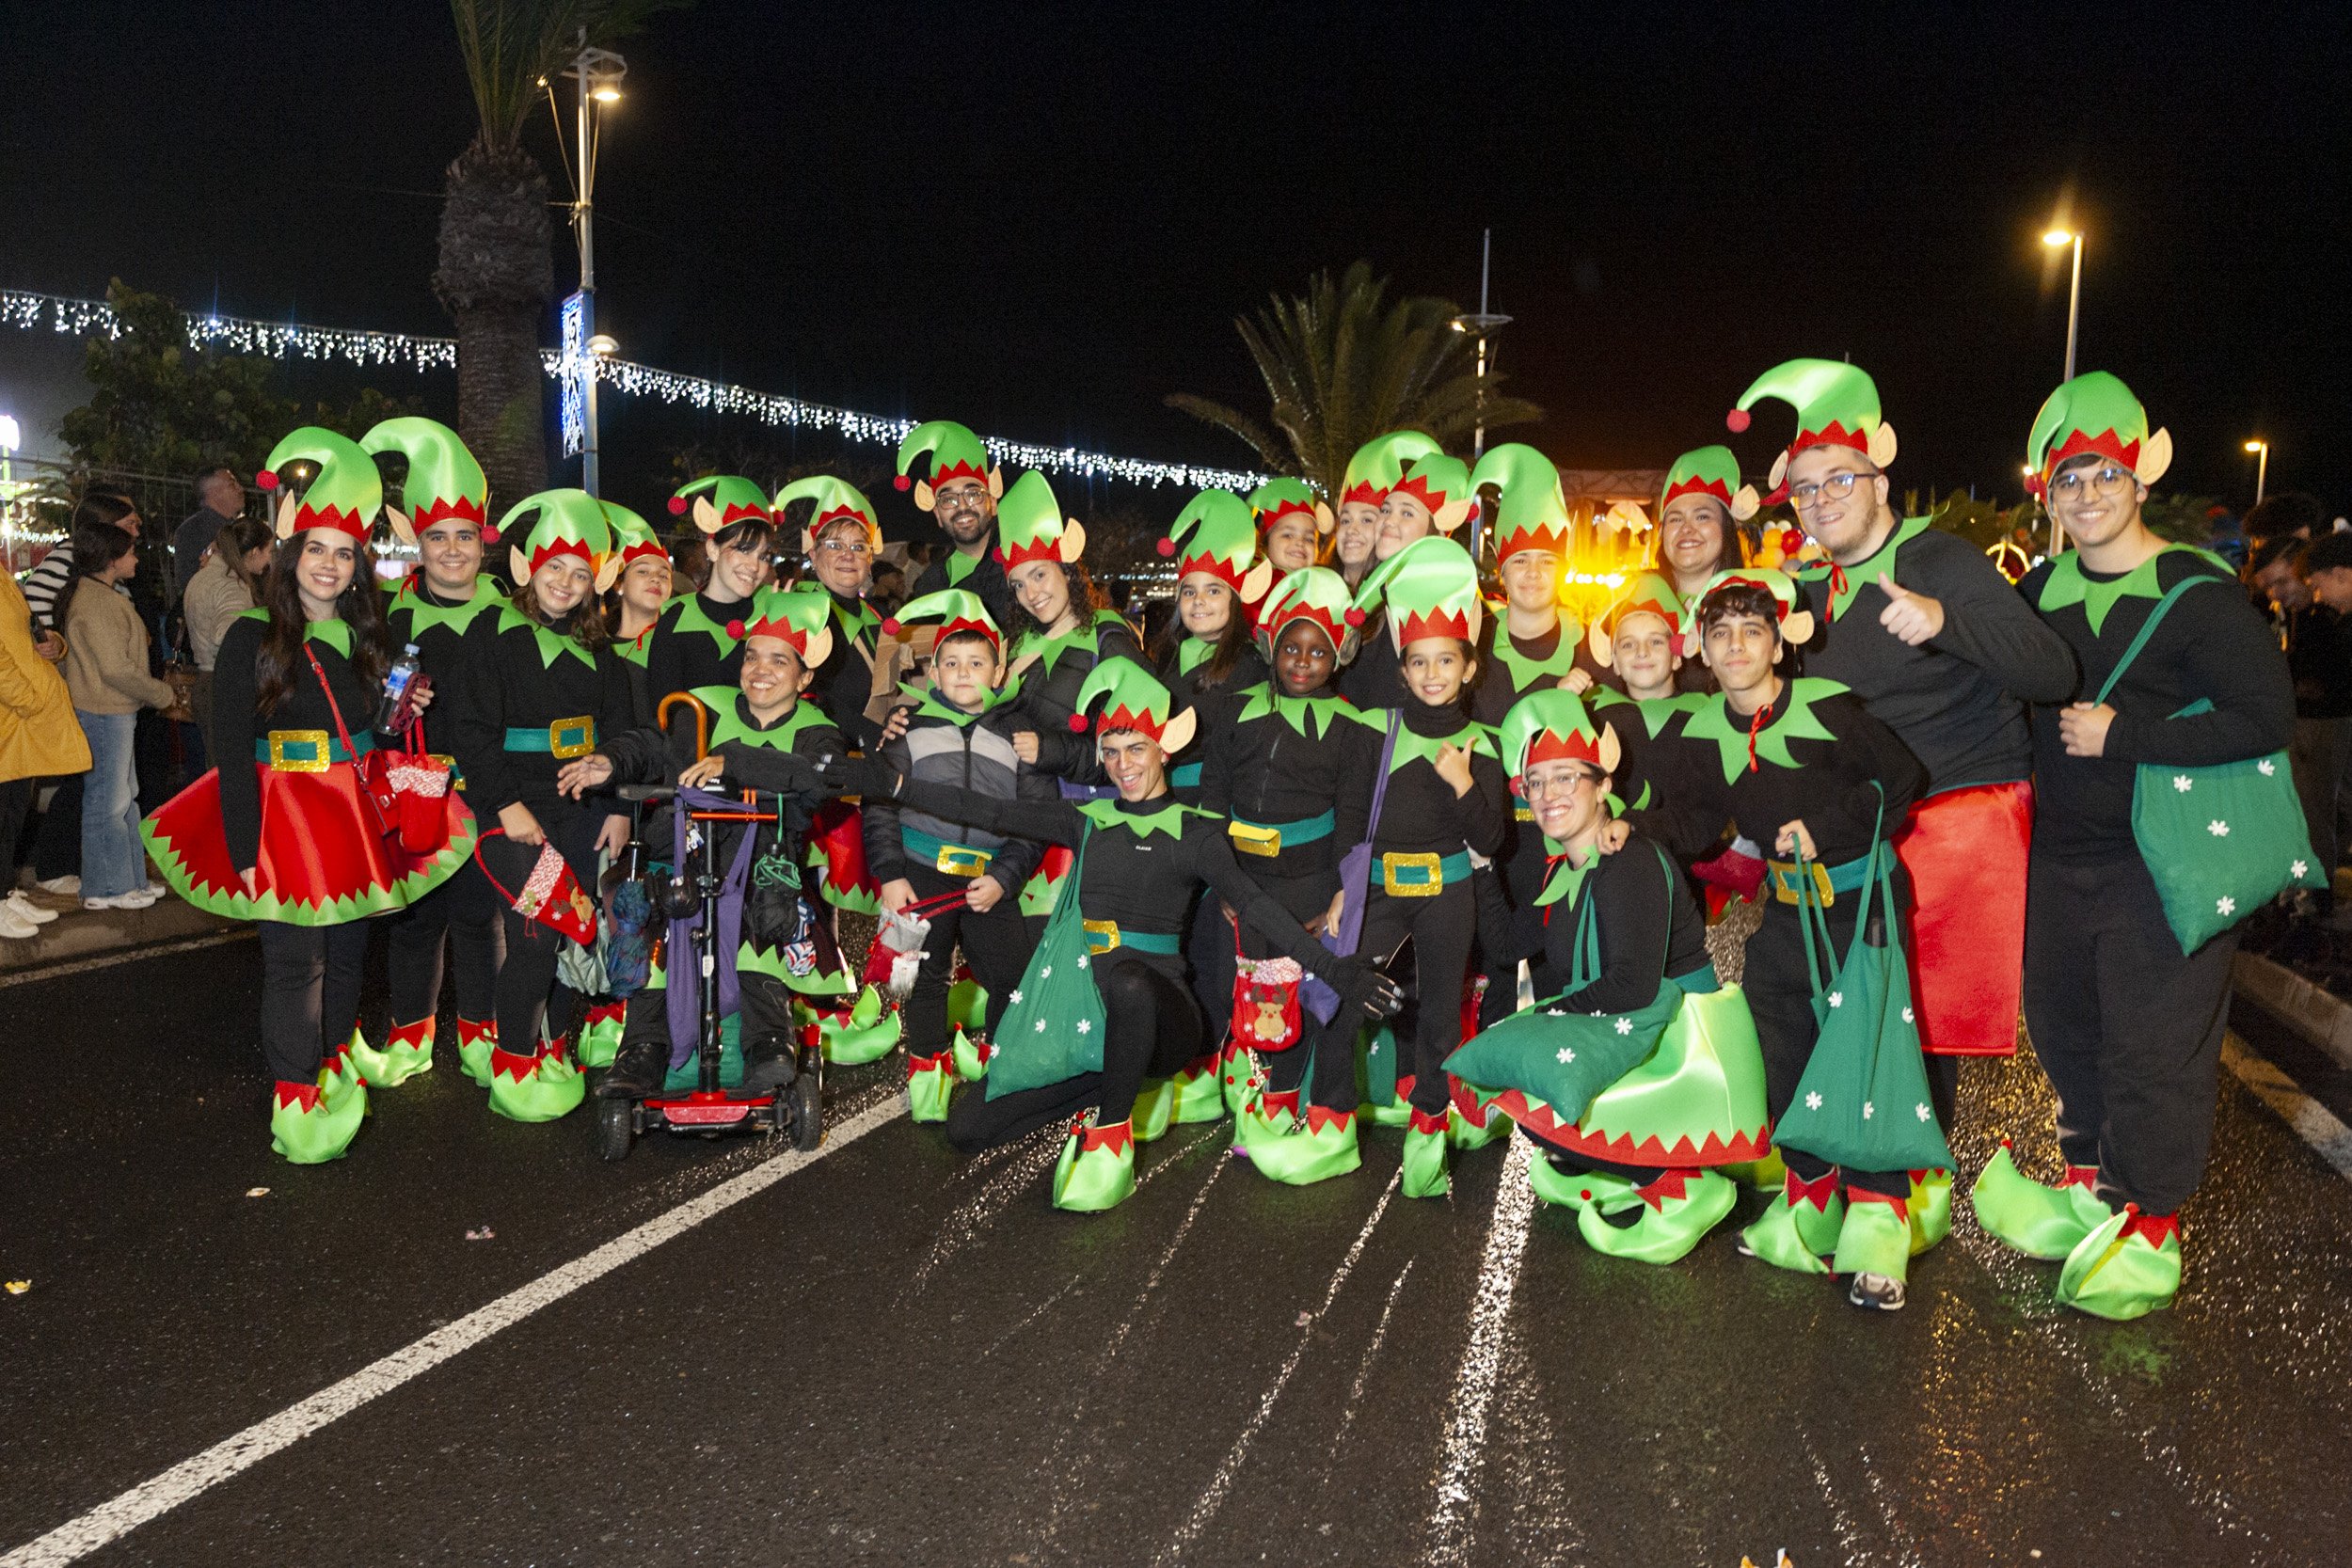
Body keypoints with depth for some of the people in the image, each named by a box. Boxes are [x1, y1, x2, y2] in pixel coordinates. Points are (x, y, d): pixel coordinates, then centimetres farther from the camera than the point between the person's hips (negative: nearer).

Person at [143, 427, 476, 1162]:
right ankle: (297, 1100, 5)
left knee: (347, 950, 12)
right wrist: (245, 848, -15)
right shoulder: (254, 638, -6)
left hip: (355, 814, 5)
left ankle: (337, 1071, 28)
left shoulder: (365, 639, 10)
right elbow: (231, 750, -9)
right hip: (283, 814, -5)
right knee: (295, 959, -5)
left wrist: (401, 713, 0)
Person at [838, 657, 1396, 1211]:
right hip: (1086, 1009, 4)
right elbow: (991, 812, 9)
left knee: (1126, 980, -41)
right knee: (967, 1129, -6)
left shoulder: (1193, 831, 1)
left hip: (1153, 1008, -4)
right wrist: (898, 786, 3)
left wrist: (1331, 968, -24)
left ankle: (1112, 1134, -16)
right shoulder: (1090, 819, 13)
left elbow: (1251, 902, -11)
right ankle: (1111, 1091, 11)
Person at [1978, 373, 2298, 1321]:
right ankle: (2090, 1189, 35)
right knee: (2064, 1028, 17)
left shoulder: (2197, 595, -12)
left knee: (2152, 1047, 1)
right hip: (2059, 853, 6)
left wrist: (2123, 734, -21)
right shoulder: (2041, 591, 6)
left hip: (2161, 861, -6)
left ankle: (2150, 1228, 16)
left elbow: (2267, 718, -18)